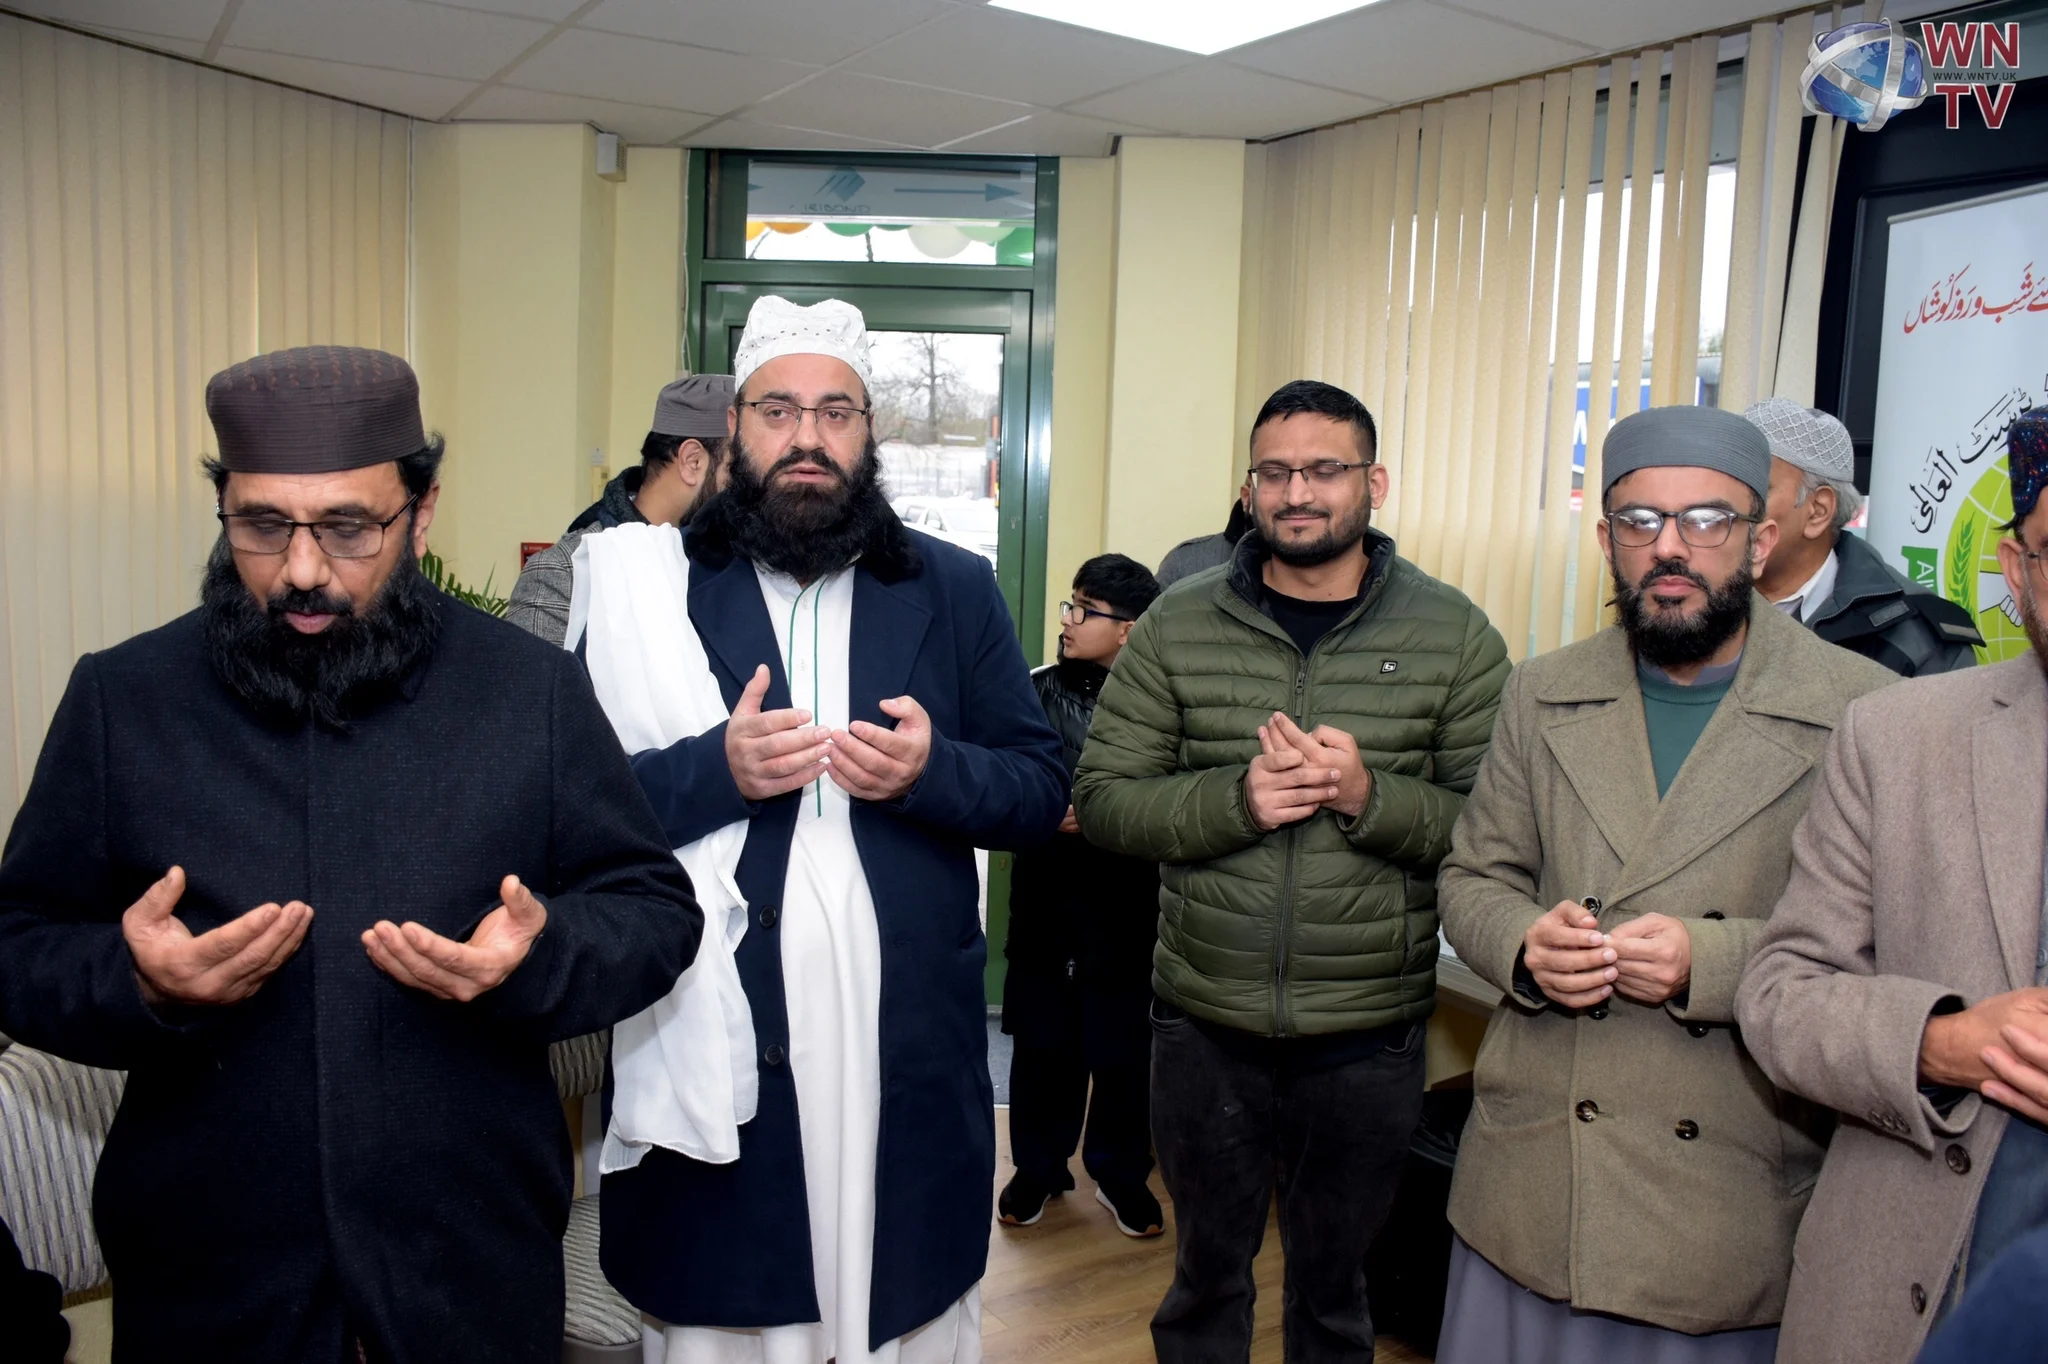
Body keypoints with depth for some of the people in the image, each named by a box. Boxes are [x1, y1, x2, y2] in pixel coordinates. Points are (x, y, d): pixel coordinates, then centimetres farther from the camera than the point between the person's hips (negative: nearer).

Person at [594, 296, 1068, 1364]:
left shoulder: (955, 590, 7)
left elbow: (1043, 792, 4)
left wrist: (933, 771, -14)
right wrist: (717, 768, -21)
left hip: (911, 1048, 2)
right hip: (712, 1040, -1)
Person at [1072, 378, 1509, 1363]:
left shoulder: (1454, 636, -3)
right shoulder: (1178, 626, -2)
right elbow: (1102, 801, -4)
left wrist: (1368, 795, -23)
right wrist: (1235, 800, -20)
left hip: (1369, 1040, 0)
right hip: (1205, 1026, 1)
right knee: (1206, 1278, 21)